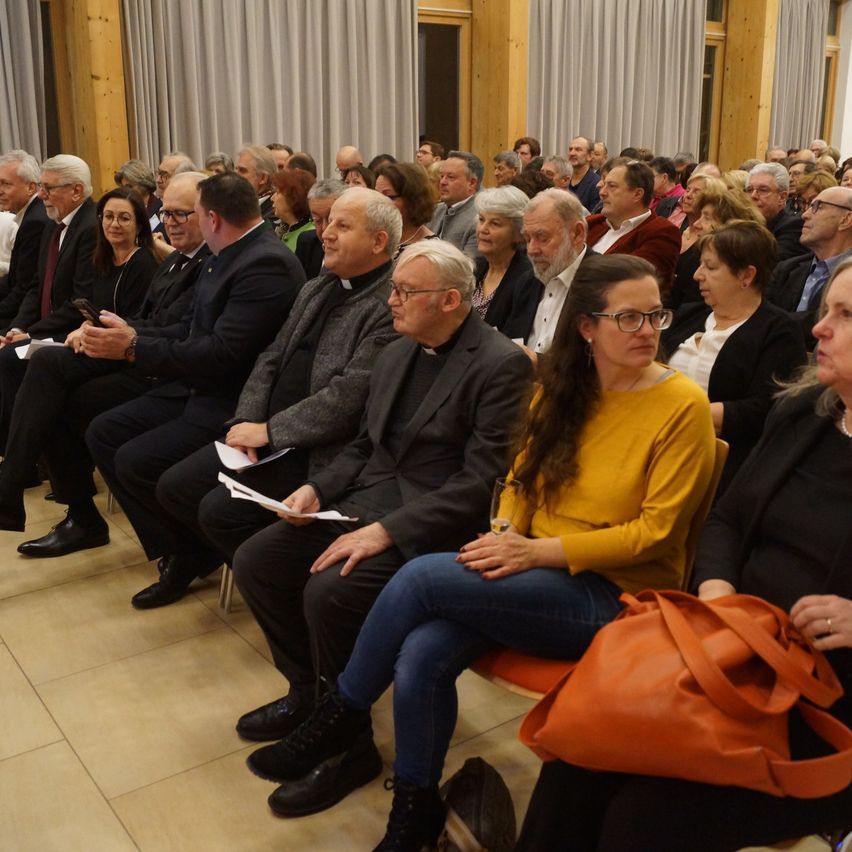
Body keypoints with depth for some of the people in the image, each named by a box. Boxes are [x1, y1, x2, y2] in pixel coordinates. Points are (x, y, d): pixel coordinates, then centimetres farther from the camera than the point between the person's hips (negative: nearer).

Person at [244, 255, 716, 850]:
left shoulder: (683, 404, -10)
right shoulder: (561, 389, 7)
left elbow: (654, 531, -12)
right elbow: (523, 474, 15)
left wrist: (540, 551, -18)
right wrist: (507, 537, -7)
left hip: (613, 596, -5)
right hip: (538, 574, 5)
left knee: (422, 576, -23)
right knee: (423, 654, -23)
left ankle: (342, 716, 2)